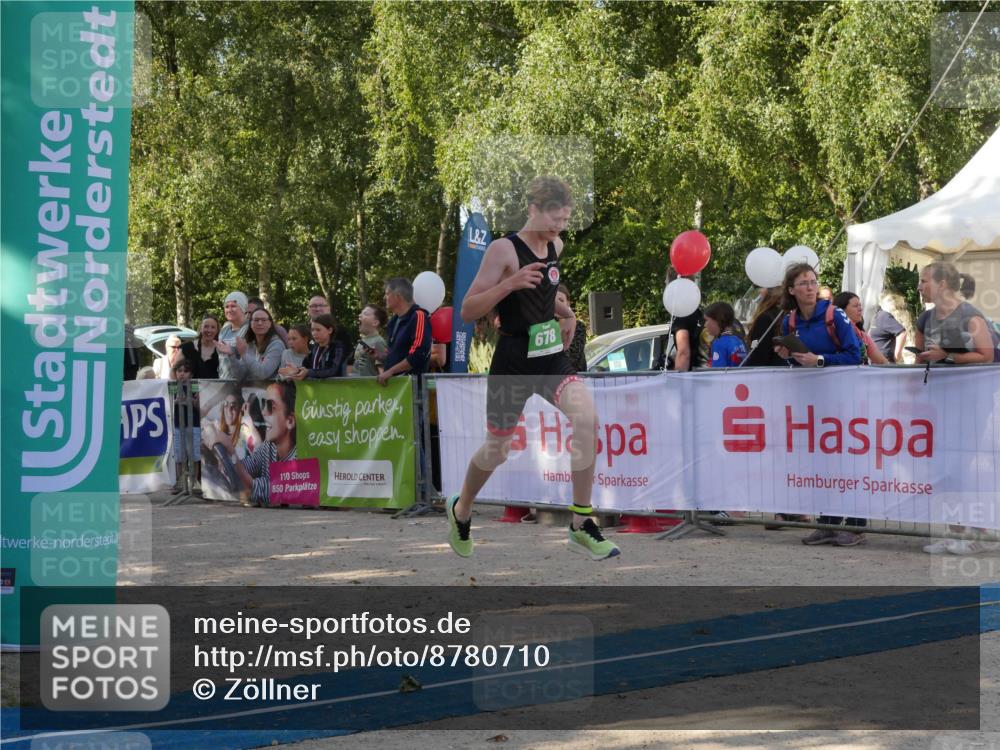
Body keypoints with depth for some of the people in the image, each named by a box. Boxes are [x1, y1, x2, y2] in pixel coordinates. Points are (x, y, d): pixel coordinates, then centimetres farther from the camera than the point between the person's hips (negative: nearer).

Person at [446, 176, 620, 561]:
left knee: (587, 417, -22)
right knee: (497, 449, 9)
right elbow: (467, 311, -15)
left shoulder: (556, 246, 7)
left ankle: (581, 525, -15)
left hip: (552, 357, 5)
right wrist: (510, 283, -28)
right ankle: (460, 510, 41)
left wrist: (568, 312, 12)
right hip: (513, 362, -5)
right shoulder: (503, 249, -14)